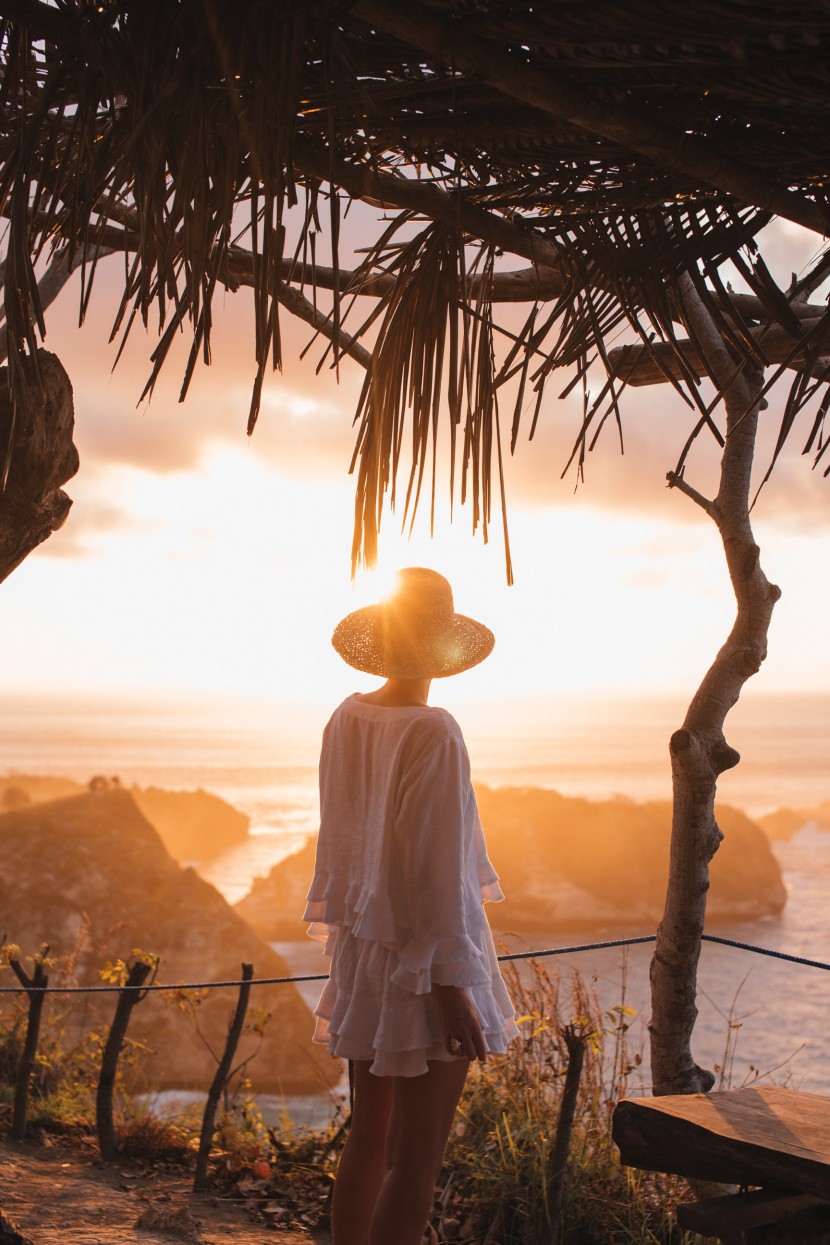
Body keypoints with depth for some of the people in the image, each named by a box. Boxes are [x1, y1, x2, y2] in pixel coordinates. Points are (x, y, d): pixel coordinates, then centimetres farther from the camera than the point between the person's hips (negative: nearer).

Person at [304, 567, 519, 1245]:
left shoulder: (347, 719, 2)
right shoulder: (433, 733, -19)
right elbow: (430, 866, -21)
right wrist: (450, 986, -18)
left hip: (364, 951, 8)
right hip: (423, 957, -8)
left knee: (369, 1137, 19)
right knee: (415, 1163, -1)